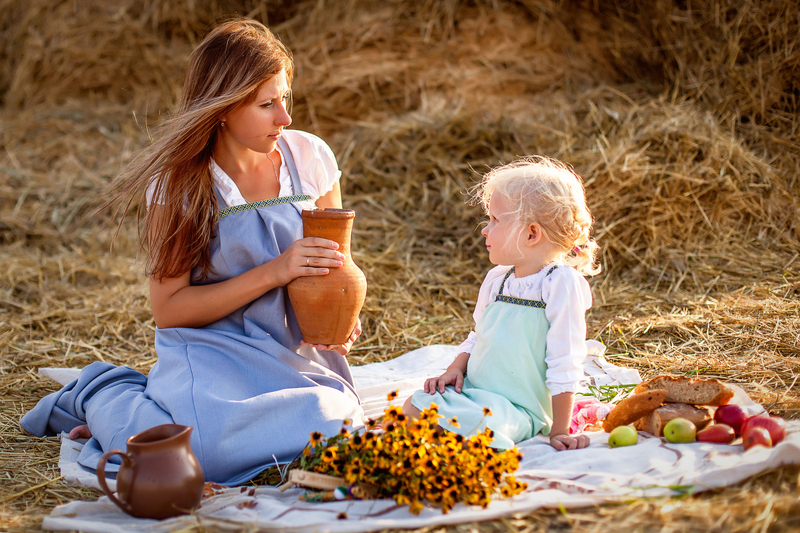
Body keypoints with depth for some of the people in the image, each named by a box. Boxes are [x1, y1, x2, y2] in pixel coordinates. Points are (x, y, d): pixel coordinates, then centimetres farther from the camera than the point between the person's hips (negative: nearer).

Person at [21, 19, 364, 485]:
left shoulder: (309, 157, 0)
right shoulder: (177, 182, -9)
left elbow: (335, 265, 13)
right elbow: (169, 310, -10)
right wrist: (273, 272, -20)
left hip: (298, 353, 4)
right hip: (212, 353, -4)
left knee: (335, 427, -27)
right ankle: (105, 397, 2)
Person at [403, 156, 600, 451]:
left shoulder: (561, 283, -14)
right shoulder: (497, 278, 9)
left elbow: (564, 364, -13)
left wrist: (559, 431, -11)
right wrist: (455, 370, 1)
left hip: (518, 408, -6)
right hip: (472, 392, 6)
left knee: (480, 421, -35)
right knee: (415, 404, -18)